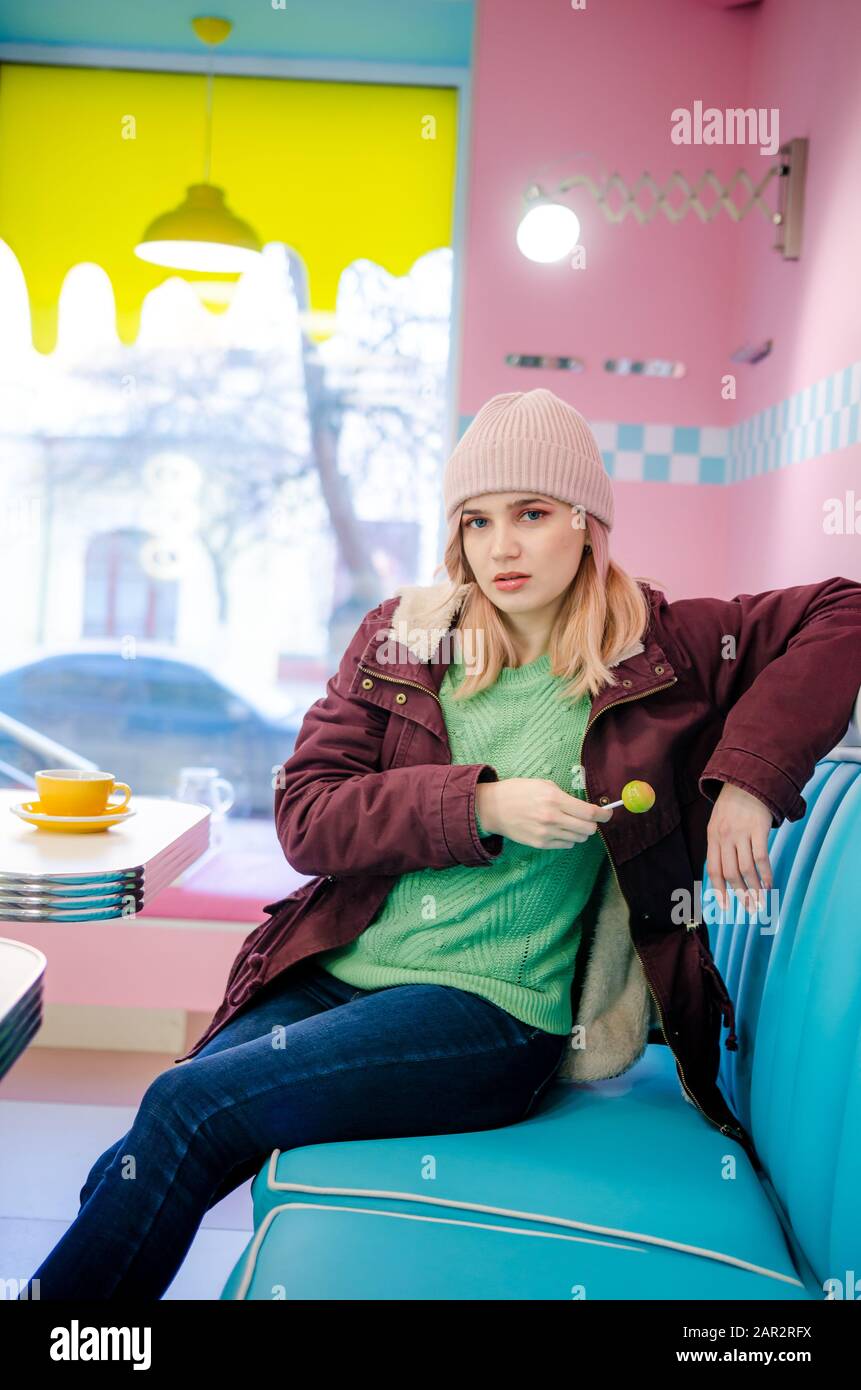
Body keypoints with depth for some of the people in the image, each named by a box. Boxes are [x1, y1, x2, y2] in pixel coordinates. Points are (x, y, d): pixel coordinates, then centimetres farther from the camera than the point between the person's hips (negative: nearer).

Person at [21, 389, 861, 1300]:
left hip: (493, 1011, -3)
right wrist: (479, 805, -14)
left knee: (185, 1108, -20)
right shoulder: (401, 637, 8)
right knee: (129, 1181, -13)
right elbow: (304, 815, 1)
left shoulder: (662, 650, 1)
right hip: (333, 975, 4)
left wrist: (747, 777, -12)